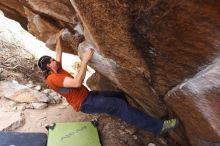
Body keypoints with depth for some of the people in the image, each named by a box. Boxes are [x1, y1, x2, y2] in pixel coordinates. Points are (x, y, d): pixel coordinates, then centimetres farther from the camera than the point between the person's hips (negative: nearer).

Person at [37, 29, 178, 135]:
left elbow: (59, 52, 29)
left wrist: (58, 38, 32)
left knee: (120, 95, 10)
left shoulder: (57, 71, 13)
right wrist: (85, 60, -28)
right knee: (119, 105, -23)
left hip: (88, 95, 10)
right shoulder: (52, 78, -16)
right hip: (84, 103, -10)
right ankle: (157, 126, -21)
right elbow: (77, 83, -30)